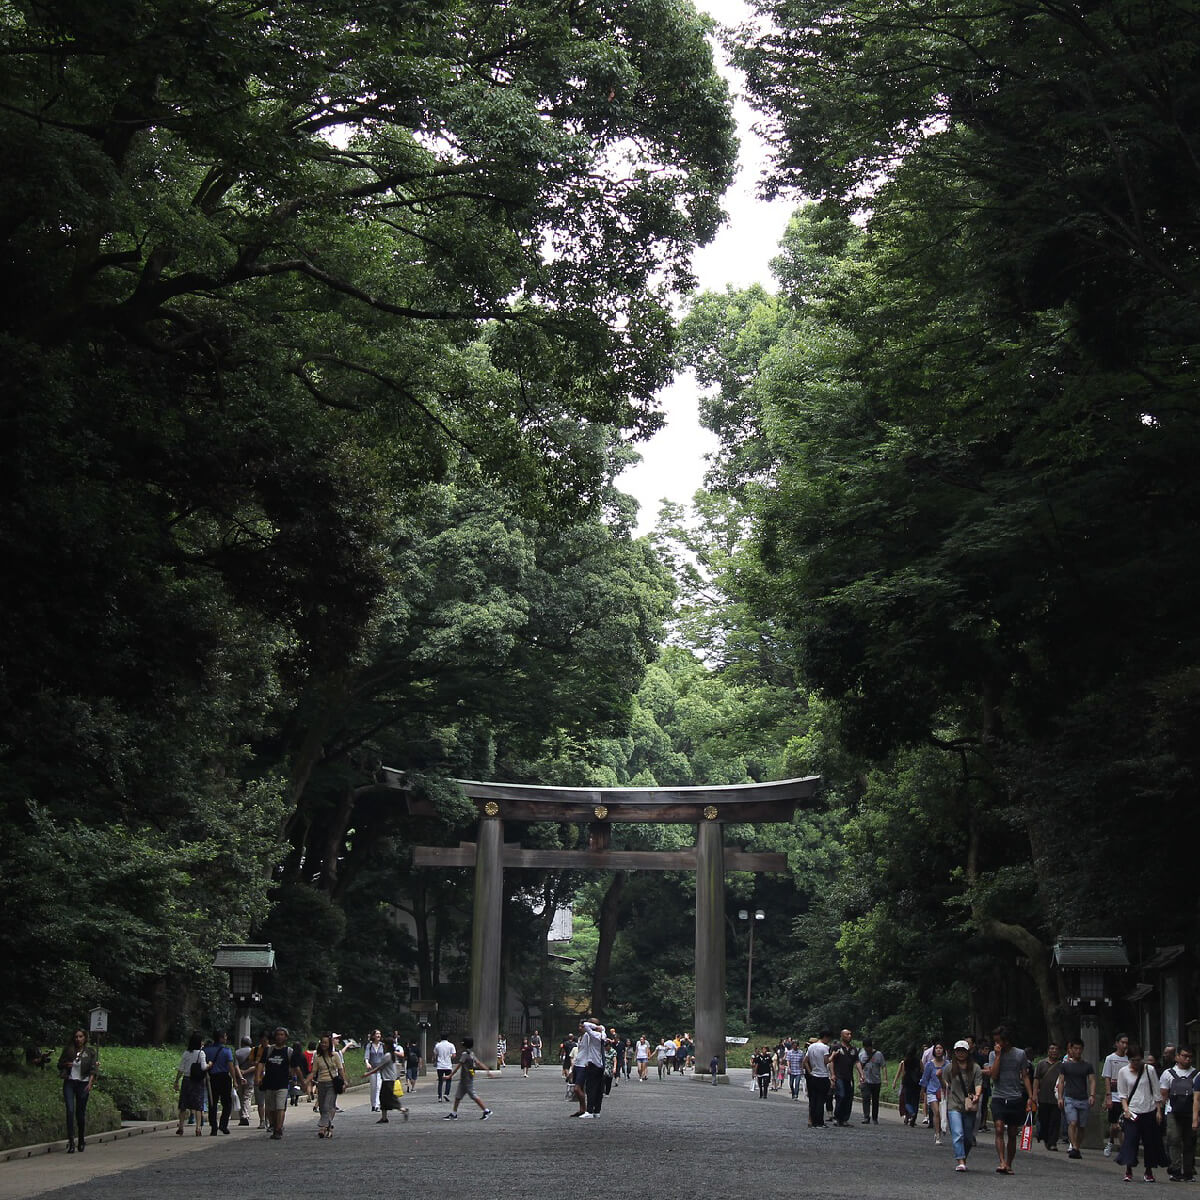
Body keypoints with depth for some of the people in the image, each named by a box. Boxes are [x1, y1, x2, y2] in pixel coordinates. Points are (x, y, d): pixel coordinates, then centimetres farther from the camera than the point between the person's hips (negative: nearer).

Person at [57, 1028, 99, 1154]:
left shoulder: (90, 1051, 0)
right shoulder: (68, 1050, 7)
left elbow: (93, 1069, -6)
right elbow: (60, 1064, 17)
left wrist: (90, 1083, -20)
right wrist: (66, 1064, -6)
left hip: (83, 1084, -1)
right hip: (69, 1083, 1)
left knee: (80, 1113, 4)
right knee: (70, 1111, -12)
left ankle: (81, 1141, 22)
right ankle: (71, 1142, -14)